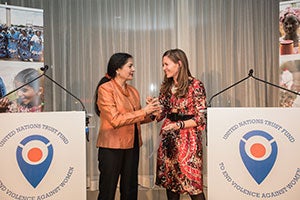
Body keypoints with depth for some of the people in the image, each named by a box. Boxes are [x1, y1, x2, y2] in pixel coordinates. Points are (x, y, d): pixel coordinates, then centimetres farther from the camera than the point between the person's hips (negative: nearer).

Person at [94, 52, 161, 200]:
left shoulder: (133, 91, 10)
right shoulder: (105, 89, -9)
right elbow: (115, 120, -17)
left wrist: (151, 112, 1)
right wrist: (143, 111, -16)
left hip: (132, 146, 7)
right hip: (112, 147, -6)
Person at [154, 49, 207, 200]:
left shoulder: (195, 85, -8)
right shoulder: (166, 86, 10)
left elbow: (201, 118, -9)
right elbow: (161, 114, 13)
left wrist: (179, 125, -19)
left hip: (187, 138, -6)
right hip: (168, 138, 6)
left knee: (192, 184, -3)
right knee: (170, 181, 11)